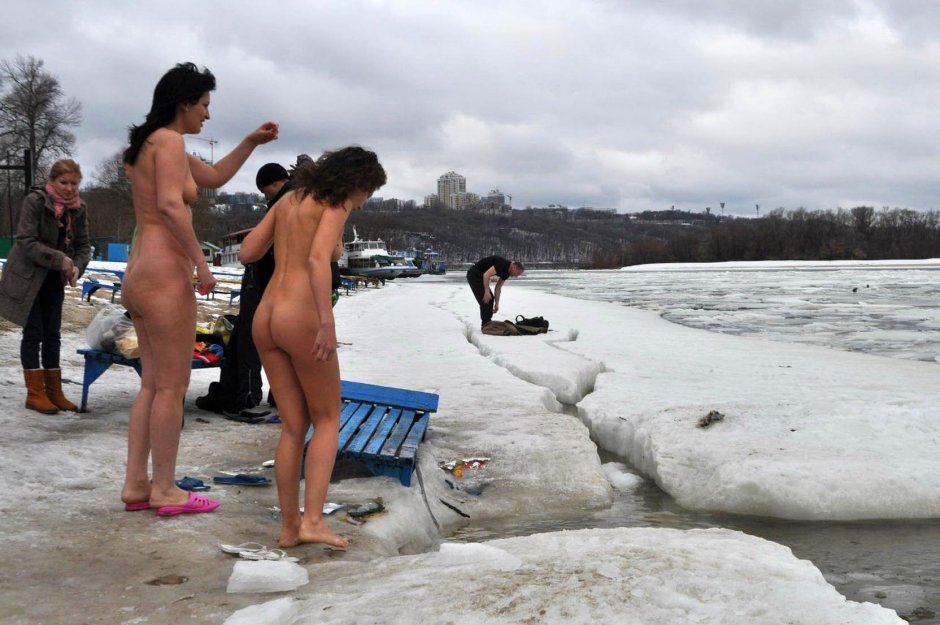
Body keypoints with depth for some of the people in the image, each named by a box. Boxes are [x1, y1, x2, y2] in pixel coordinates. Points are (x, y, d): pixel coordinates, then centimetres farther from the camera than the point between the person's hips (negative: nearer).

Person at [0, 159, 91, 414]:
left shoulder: (79, 209, -1)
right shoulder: (35, 201, -17)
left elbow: (83, 245, 2)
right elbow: (26, 241, -22)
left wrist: (77, 267, -18)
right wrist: (59, 259, -28)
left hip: (54, 280, 5)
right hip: (27, 276, -5)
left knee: (52, 334, 7)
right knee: (34, 333, -3)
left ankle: (54, 392, 14)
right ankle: (35, 393, 4)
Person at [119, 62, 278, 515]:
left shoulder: (150, 145, 20)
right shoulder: (169, 140, -10)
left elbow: (215, 177, 29)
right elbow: (171, 206, -22)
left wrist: (251, 143, 21)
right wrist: (201, 264, -18)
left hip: (139, 274, 10)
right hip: (164, 275, -10)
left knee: (153, 384, 13)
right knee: (172, 387, -2)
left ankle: (135, 484, 15)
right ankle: (164, 490, 5)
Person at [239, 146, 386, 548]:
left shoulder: (290, 200, 18)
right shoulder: (336, 206, -3)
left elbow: (247, 254, 18)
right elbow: (318, 259, -21)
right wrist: (328, 324, -27)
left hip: (265, 321, 7)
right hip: (300, 321, -7)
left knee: (294, 427, 14)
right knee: (328, 420, 9)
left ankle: (289, 526, 13)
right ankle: (312, 520, -1)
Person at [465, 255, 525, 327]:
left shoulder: (507, 273, 6)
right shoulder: (502, 264, -23)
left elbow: (498, 287, 12)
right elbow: (486, 275, -30)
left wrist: (496, 303, 10)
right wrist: (487, 291, -29)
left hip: (479, 275, 10)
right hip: (474, 274, -10)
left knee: (490, 298, 12)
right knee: (485, 299, -12)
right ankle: (485, 325, -6)